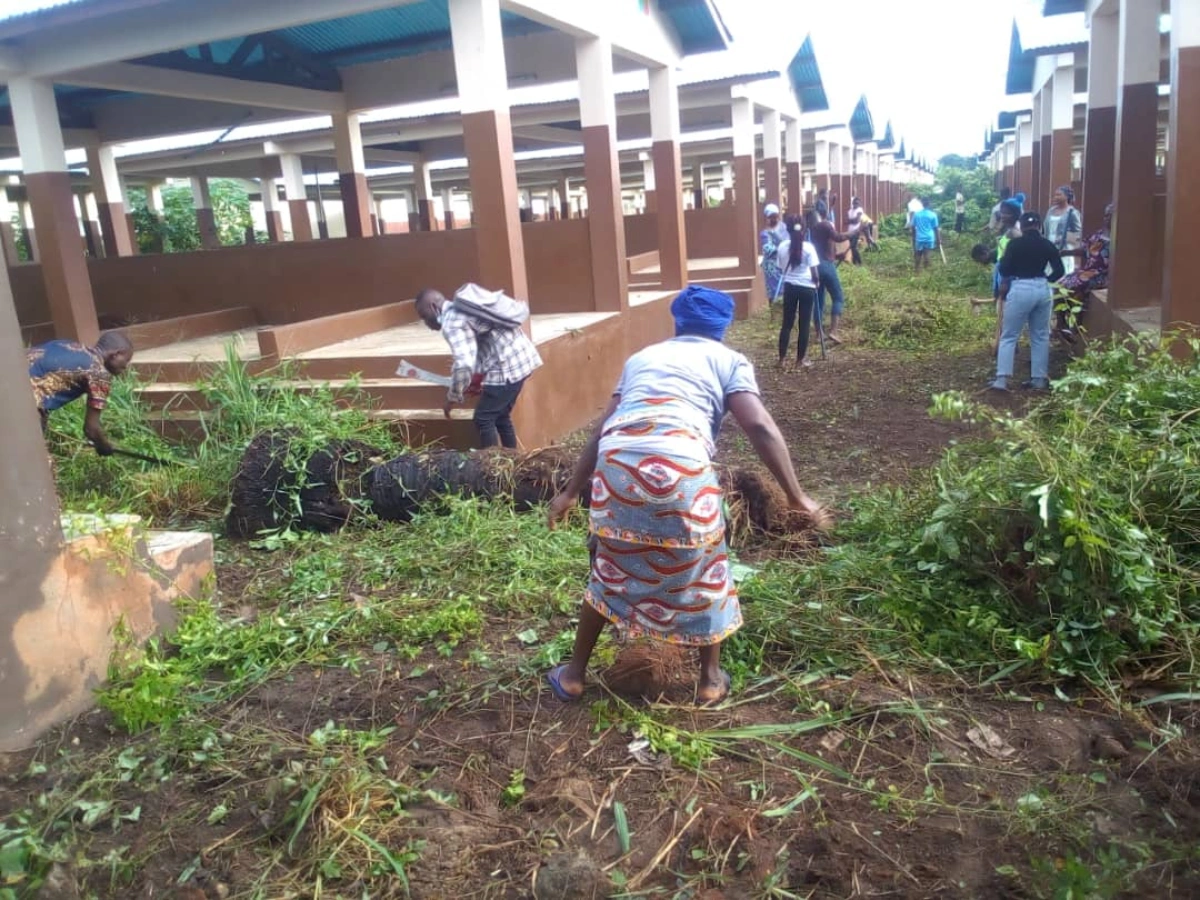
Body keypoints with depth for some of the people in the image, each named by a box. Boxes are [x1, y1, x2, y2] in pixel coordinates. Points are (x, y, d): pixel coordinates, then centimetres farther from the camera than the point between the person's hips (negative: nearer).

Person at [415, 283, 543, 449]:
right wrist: (478, 377, 28)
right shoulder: (463, 309, 18)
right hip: (522, 355, 10)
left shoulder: (451, 323, -12)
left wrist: (453, 398, -10)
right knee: (501, 417, 19)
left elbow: (463, 364, -24)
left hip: (508, 366, -10)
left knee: (483, 420, 0)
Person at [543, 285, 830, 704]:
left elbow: (602, 430, 30)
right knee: (702, 572, 20)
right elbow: (761, 428, 4)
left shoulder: (641, 356, 30)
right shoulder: (728, 360, 19)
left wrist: (571, 491, 36)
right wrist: (796, 497, 8)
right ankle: (711, 679, 35)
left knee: (609, 570, 24)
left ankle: (574, 674, 36)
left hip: (617, 465, 3)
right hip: (681, 469, -3)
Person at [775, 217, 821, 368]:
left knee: (787, 323, 9)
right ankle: (801, 359, 11)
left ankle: (782, 359, 8)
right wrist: (817, 281, 9)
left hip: (789, 286, 3)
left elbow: (781, 269, 6)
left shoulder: (783, 246, -1)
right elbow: (814, 272, -10)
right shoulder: (808, 247, -10)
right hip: (807, 287, -3)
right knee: (804, 324, 6)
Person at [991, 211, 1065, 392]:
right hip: (1042, 289, 4)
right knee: (1041, 336, 14)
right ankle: (1040, 379, 17)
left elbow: (1004, 269, -8)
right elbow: (1059, 271, 4)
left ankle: (1002, 379, -7)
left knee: (1009, 336, 1)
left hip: (1020, 289, -4)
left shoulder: (1015, 243, -5)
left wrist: (1006, 281, 12)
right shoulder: (1047, 245, 6)